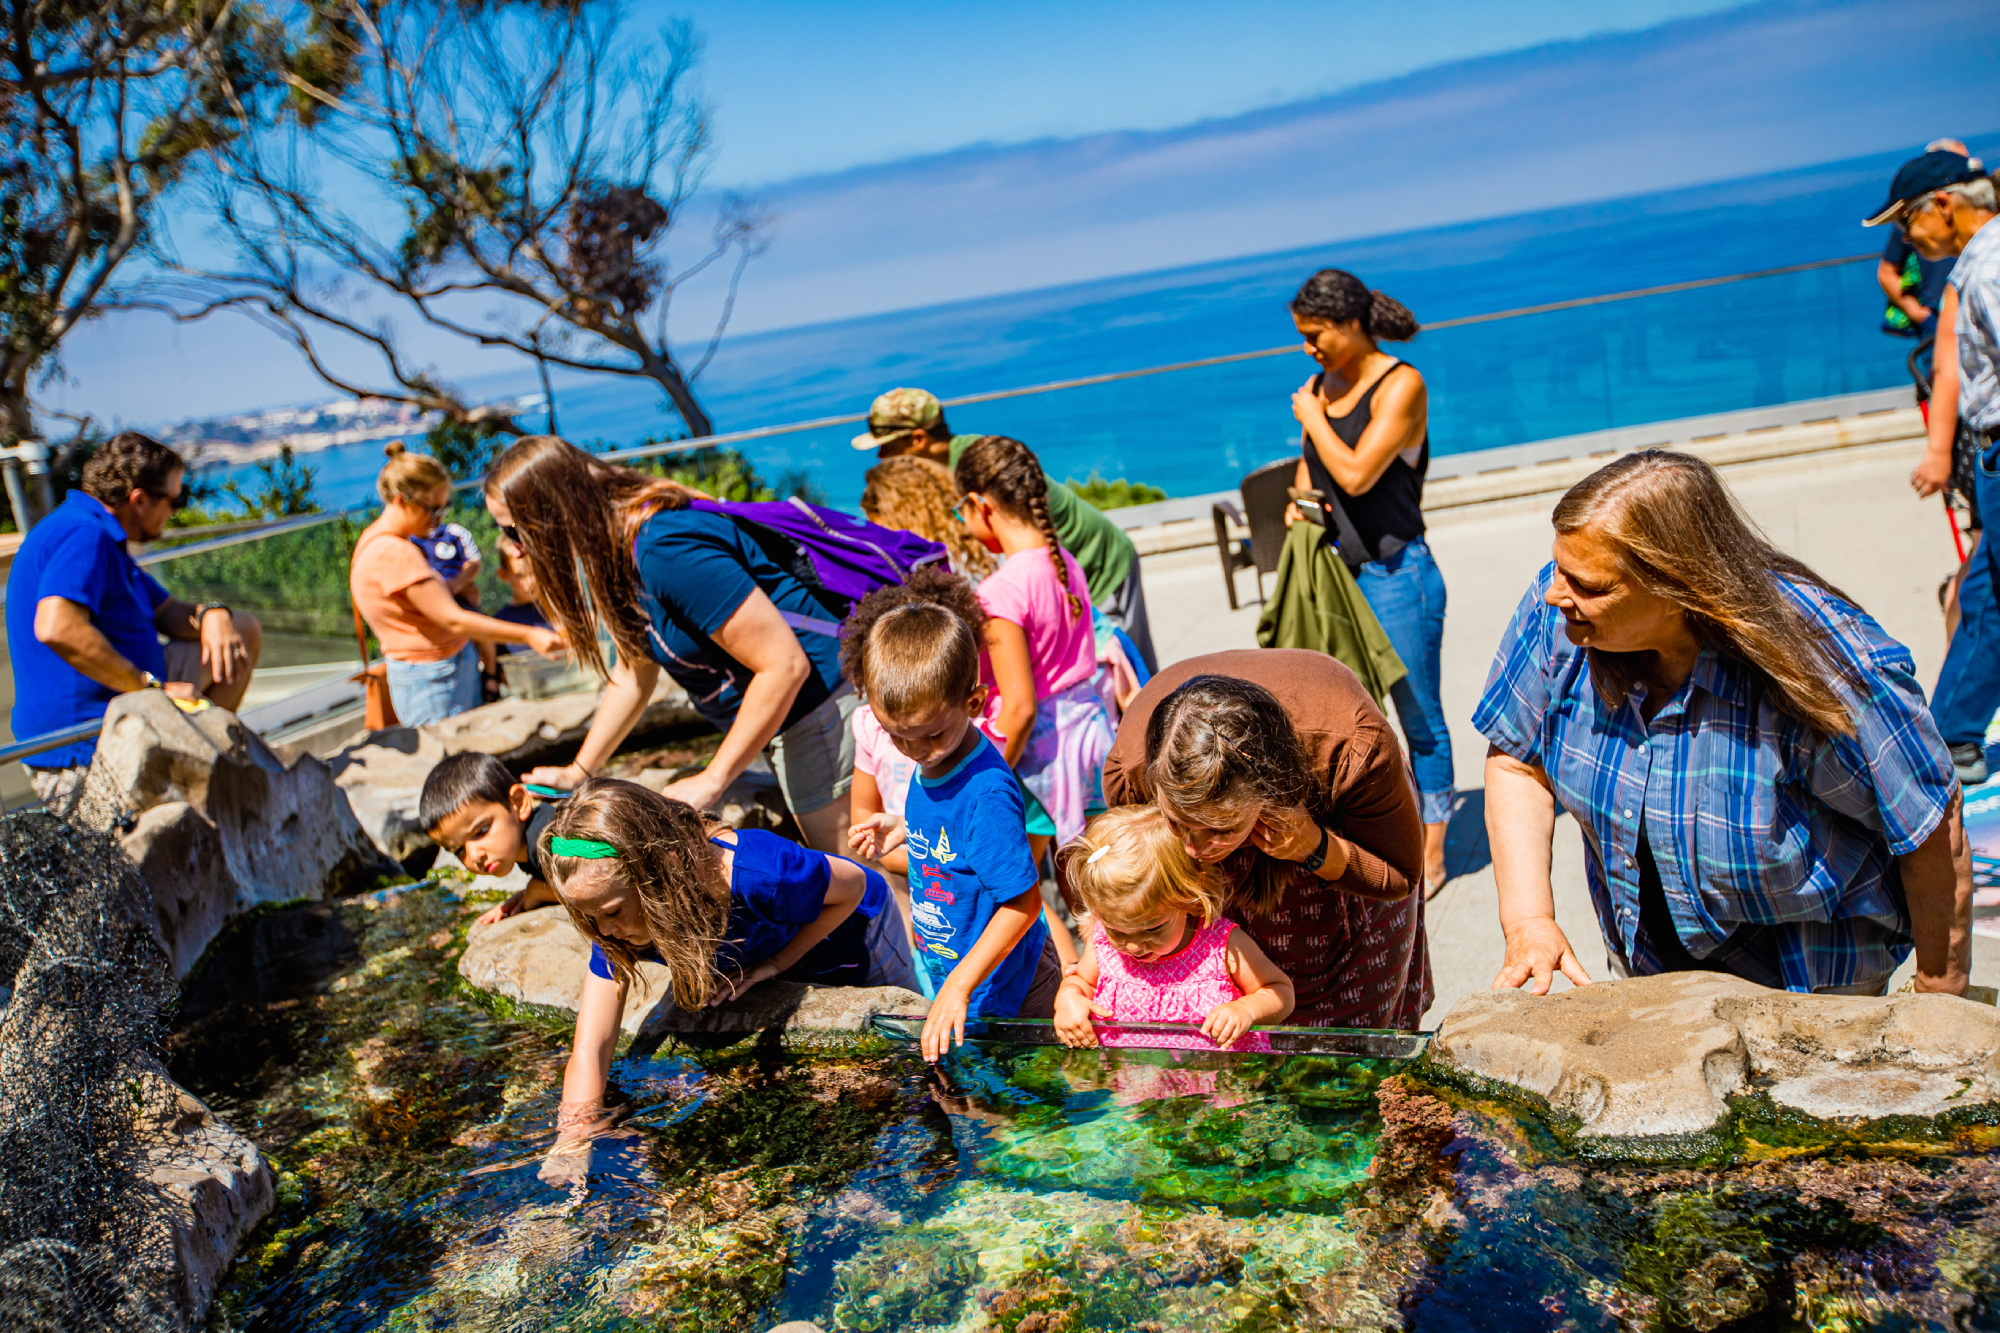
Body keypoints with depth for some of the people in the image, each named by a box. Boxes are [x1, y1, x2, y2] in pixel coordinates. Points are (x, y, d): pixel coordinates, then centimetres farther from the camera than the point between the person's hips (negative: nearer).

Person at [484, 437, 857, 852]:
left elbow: (786, 666, -28)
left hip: (818, 708, -10)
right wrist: (577, 772, 14)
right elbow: (635, 672, 17)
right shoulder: (617, 552, 3)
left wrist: (712, 781, -21)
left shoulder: (665, 550, -28)